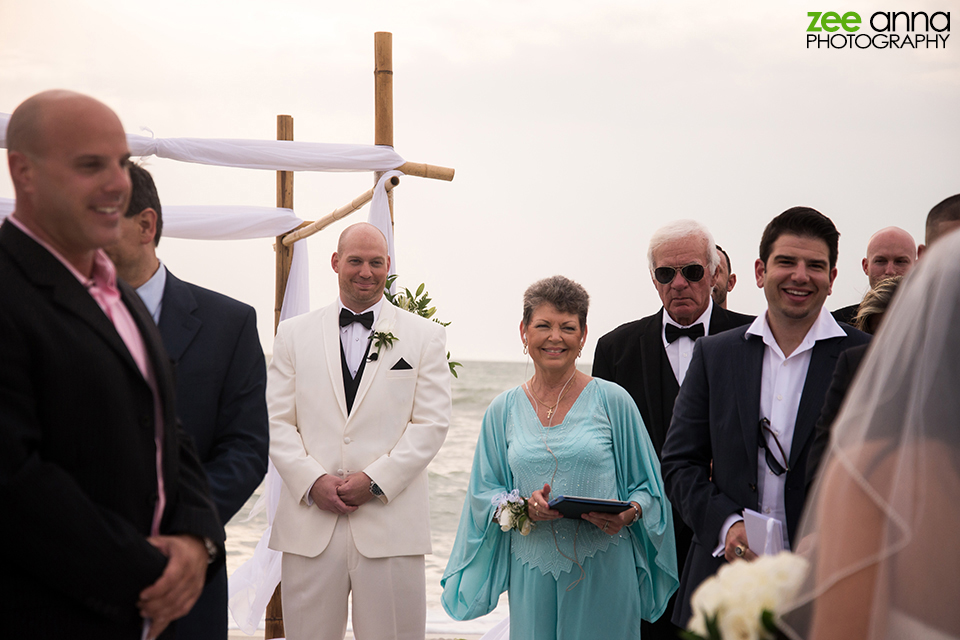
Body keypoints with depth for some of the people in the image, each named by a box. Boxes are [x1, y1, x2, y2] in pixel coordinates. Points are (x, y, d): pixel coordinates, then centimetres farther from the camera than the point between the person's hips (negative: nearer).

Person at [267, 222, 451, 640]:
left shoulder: (425, 336, 8)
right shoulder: (294, 334, 12)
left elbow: (432, 423, 0)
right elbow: (276, 421, 6)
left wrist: (375, 480, -10)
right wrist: (312, 480, -9)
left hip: (391, 523, -1)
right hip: (309, 523, 1)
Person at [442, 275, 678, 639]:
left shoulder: (612, 401, 0)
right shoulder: (503, 410, 6)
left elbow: (646, 486, 4)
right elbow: (483, 493, 10)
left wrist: (628, 514, -16)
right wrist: (523, 507, -10)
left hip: (602, 572, -2)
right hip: (533, 573, 2)